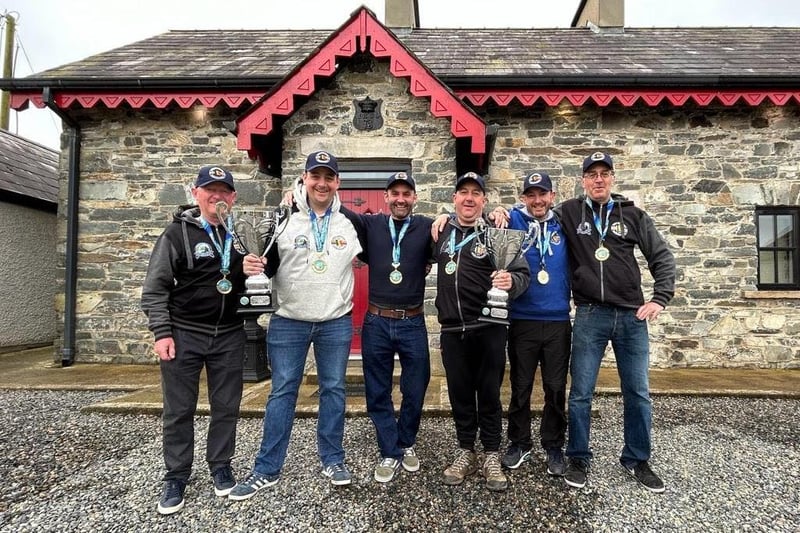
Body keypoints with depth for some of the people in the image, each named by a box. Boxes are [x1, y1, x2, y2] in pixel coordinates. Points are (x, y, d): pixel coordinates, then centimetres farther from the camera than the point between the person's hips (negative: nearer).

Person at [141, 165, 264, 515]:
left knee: (227, 406, 10)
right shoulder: (178, 232, -4)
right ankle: (176, 476, 23)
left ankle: (220, 466, 28)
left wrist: (245, 271, -6)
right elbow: (155, 287, -5)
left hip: (229, 334, 4)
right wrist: (162, 332, -12)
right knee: (178, 410, 7)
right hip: (184, 334, -3)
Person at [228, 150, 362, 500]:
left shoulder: (351, 222, 2)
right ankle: (267, 469, 20)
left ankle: (333, 459, 29)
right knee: (282, 392, 7)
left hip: (337, 323, 1)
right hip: (288, 322, -1)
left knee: (333, 389, 11)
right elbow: (266, 267, 1)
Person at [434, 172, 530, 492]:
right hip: (452, 330, 3)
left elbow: (523, 274, -9)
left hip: (489, 330, -3)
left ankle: (491, 456, 24)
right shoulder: (442, 231, 7)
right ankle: (465, 453, 29)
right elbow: (434, 260, 27)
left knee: (489, 393, 8)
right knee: (460, 394, 13)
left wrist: (511, 281, -30)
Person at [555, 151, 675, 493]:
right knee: (580, 393, 4)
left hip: (632, 315, 2)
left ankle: (637, 460, 28)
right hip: (590, 316, -2)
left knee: (638, 393, 10)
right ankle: (579, 458, 21)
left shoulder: (633, 215, 6)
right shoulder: (568, 213, 3)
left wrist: (660, 298, -3)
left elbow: (662, 257, 8)